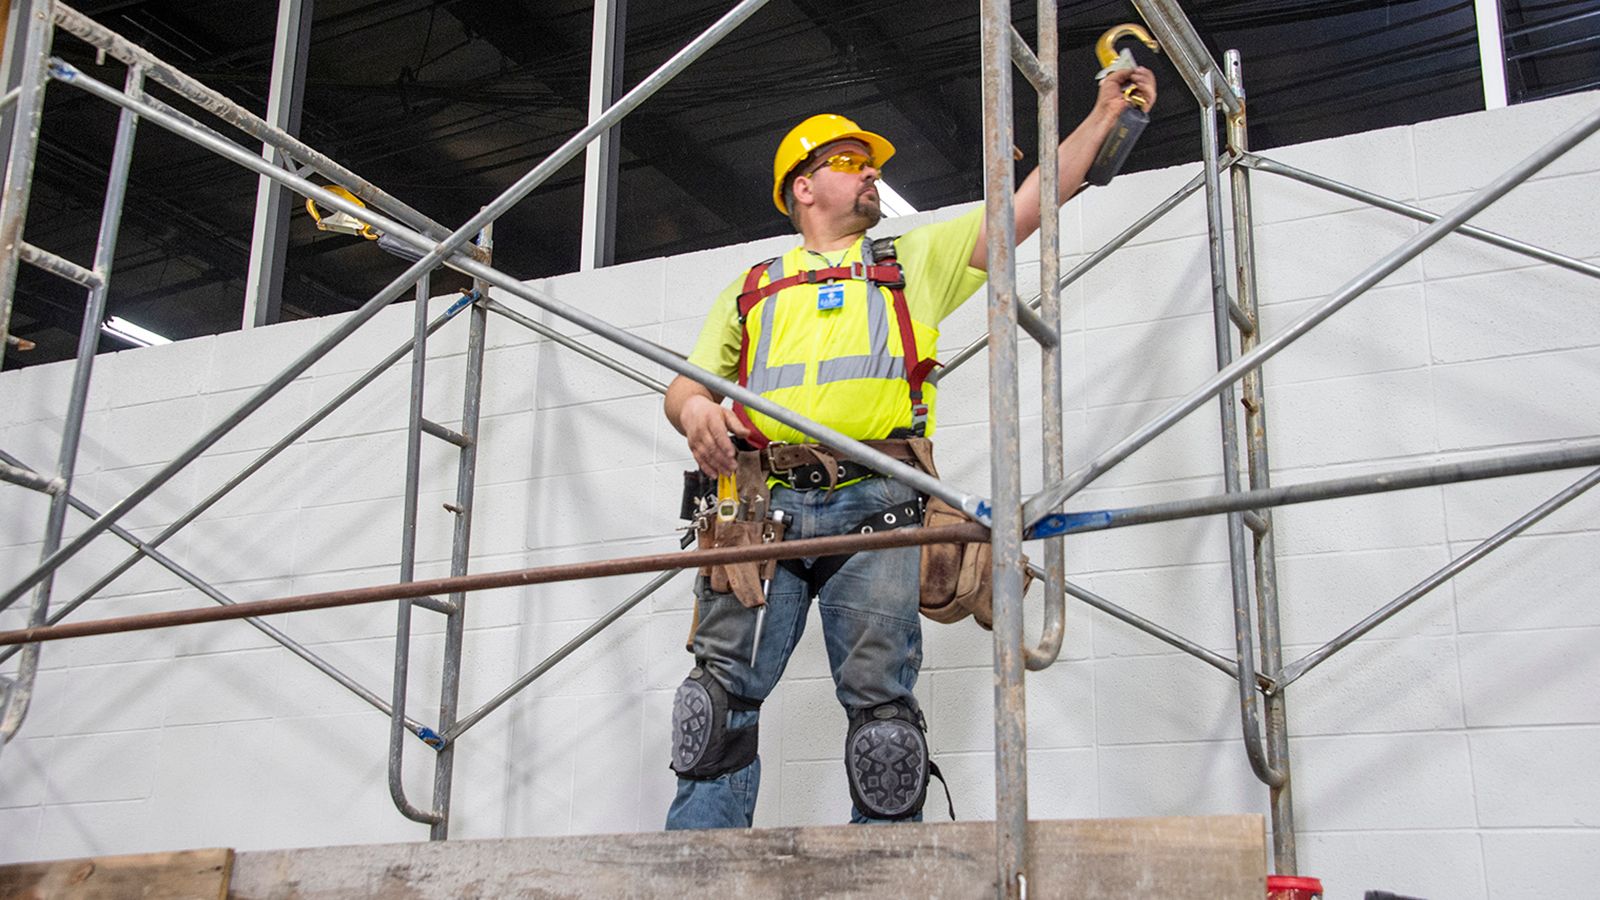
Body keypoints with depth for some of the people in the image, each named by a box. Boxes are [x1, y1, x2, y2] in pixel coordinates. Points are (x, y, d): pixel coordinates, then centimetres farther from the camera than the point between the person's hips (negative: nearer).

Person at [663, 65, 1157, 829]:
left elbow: (1030, 205, 21)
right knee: (726, 683, -8)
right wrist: (694, 411, -4)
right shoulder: (751, 290, 26)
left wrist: (1104, 113, 19)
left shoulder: (918, 260, 24)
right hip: (765, 506, 1)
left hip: (872, 507, -1)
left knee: (879, 697, -7)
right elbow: (686, 383, 20)